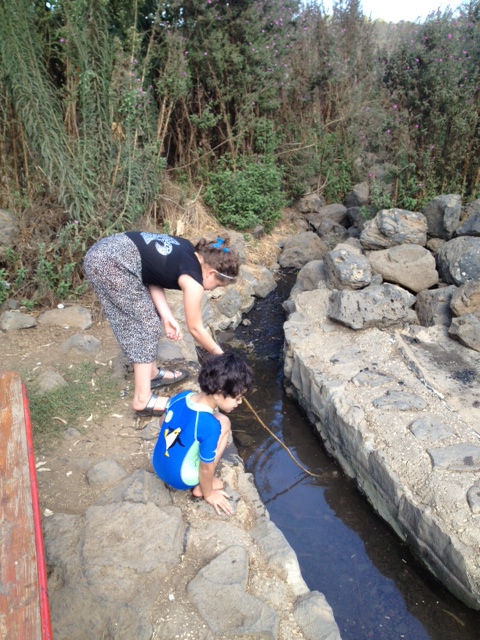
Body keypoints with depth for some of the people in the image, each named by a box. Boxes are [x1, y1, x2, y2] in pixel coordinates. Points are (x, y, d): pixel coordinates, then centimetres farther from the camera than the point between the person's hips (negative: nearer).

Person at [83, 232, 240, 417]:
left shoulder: (188, 252, 12)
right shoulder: (192, 281, -10)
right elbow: (195, 328, 0)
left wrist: (166, 316, 1)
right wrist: (220, 355, 13)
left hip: (105, 252, 10)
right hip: (111, 263, -10)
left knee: (146, 319, 17)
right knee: (147, 323, -2)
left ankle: (152, 373, 31)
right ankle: (143, 400, 2)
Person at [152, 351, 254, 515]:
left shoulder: (181, 396, -13)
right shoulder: (210, 426, -32)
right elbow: (206, 468, -19)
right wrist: (208, 494, 0)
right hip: (180, 478, -6)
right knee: (223, 424, -8)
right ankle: (200, 487, 2)